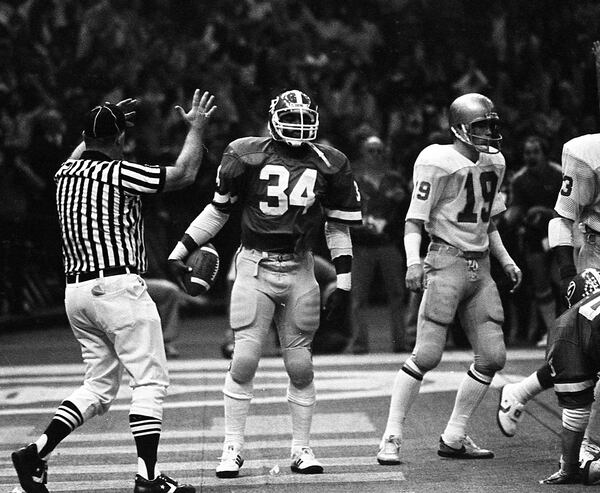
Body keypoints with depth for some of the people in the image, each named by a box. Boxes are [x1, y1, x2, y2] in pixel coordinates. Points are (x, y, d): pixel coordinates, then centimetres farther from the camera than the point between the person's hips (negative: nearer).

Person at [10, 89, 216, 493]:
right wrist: (196, 127, 11)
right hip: (118, 287, -8)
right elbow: (183, 174, -2)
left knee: (99, 387, 15)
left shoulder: (67, 172, 10)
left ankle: (37, 452, 2)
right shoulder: (119, 173, -10)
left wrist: (109, 118, 44)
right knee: (151, 381, -1)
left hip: (76, 291, 8)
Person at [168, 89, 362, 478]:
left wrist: (344, 284, 5)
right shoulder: (248, 156, -2)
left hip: (299, 271, 2)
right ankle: (233, 449, 2)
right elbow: (219, 208, 9)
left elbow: (339, 227, 9)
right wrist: (182, 249, 5)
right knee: (244, 360, -7)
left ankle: (302, 449, 16)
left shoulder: (328, 165, 4)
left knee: (301, 366, 5)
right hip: (255, 267, -2)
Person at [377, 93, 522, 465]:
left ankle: (454, 438, 13)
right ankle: (392, 438, -4)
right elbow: (415, 220, -10)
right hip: (447, 262, -8)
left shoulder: (493, 162, 13)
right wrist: (413, 261, -24)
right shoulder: (440, 162, -10)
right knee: (427, 354, -12)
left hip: (480, 265, 8)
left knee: (493, 357, 3)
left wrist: (506, 260, 17)